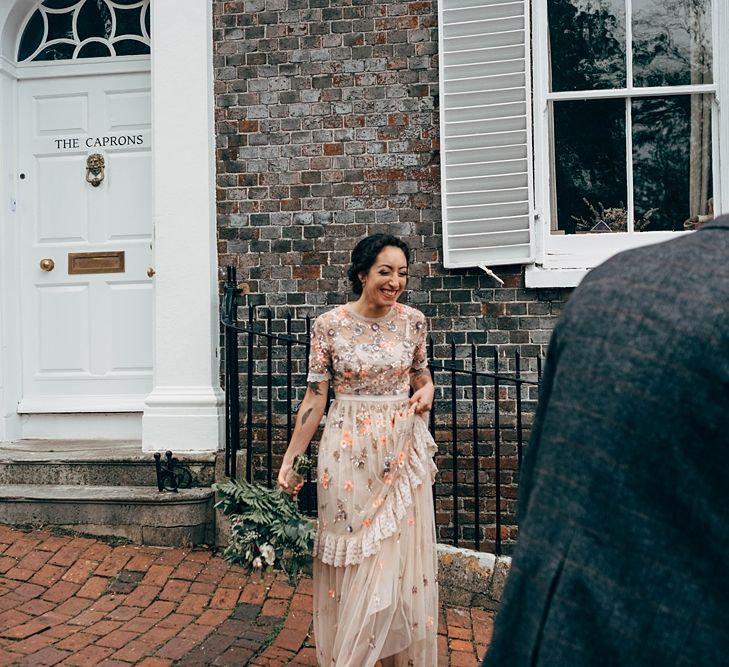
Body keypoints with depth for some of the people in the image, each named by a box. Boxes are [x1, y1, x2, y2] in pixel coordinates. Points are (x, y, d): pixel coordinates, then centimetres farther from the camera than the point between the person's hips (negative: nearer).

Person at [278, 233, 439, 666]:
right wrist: (291, 458, -5)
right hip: (349, 450, -2)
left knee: (404, 552, 7)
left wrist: (426, 391, -8)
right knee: (353, 553, 6)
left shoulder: (413, 320, 0)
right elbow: (315, 396, -4)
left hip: (403, 448, 3)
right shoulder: (329, 325, -8)